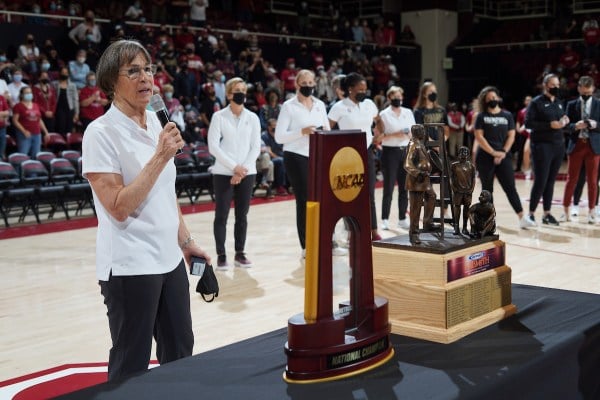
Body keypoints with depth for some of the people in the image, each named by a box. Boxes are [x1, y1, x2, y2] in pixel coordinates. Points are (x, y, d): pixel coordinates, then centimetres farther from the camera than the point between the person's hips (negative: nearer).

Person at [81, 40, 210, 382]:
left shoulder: (156, 123, 8)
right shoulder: (101, 132, -13)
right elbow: (119, 208, -20)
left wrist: (186, 241, 16)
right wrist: (161, 156, -22)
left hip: (170, 259, 7)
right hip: (130, 266, -7)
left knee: (181, 354, 16)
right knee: (132, 367, 4)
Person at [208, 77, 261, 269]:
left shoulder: (252, 118, 7)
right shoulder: (219, 116, -1)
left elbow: (256, 147, 4)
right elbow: (213, 146, -6)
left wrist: (243, 170, -8)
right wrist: (234, 166, -13)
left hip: (247, 173, 3)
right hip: (223, 173, -2)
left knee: (242, 215, 7)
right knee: (221, 215, -1)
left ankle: (240, 253, 15)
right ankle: (221, 255, 6)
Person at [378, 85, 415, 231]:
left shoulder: (408, 113, 10)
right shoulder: (384, 115, -2)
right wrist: (396, 135, -18)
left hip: (405, 152, 4)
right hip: (390, 152, -4)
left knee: (404, 188, 6)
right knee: (389, 188, -3)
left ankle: (402, 219, 14)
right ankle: (384, 219, 4)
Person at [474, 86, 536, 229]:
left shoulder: (507, 115, 8)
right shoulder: (481, 116, 3)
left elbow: (511, 136, 5)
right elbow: (479, 136, -6)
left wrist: (503, 152, -9)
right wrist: (493, 152, -13)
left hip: (504, 157, 1)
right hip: (485, 157, -1)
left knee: (511, 187, -4)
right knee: (487, 189, 5)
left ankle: (522, 218, -8)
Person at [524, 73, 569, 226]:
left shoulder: (559, 102, 15)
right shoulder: (537, 102, -5)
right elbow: (528, 123, -12)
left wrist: (564, 122, -1)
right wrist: (550, 125, -19)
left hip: (558, 146, 6)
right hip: (542, 146, -6)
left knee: (551, 181, 8)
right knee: (540, 181, -6)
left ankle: (547, 214, 15)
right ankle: (531, 213, 5)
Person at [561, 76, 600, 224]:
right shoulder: (572, 104, 6)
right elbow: (566, 125, 1)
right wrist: (576, 126, -18)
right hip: (576, 144, 0)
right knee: (571, 179, 3)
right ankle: (566, 211, 8)